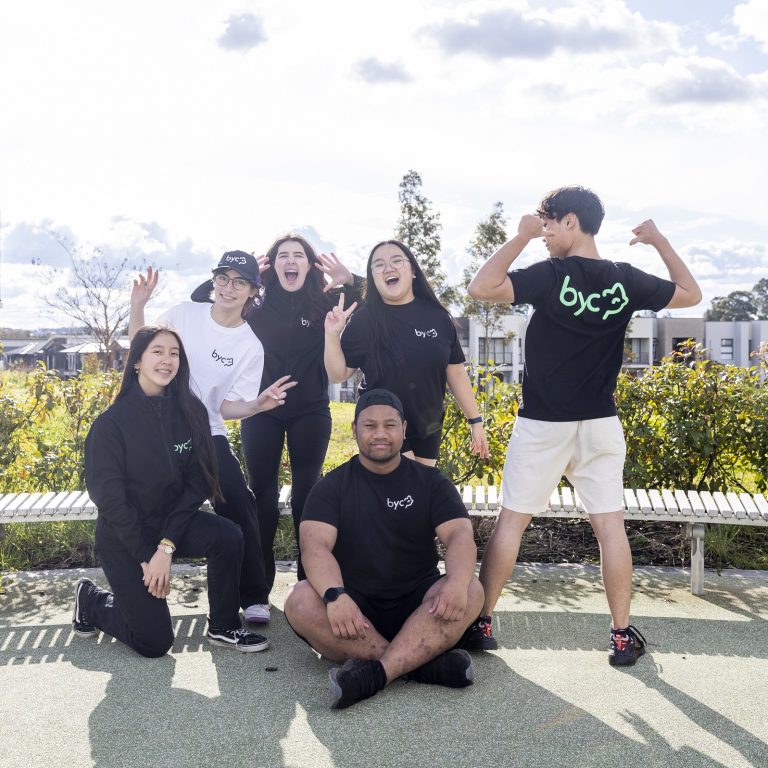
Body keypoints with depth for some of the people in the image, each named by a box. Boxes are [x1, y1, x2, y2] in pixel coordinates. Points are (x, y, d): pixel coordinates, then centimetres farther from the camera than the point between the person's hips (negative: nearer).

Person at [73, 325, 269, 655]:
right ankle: (91, 599, 24)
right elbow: (110, 498, -16)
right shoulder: (112, 422, -17)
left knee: (228, 536, -27)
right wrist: (147, 557, -16)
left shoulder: (191, 412, -6)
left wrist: (167, 546, -18)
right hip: (123, 536, -4)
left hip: (172, 519, 4)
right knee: (154, 642, -3)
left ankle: (223, 627, -6)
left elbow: (197, 484, -8)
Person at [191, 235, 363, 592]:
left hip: (311, 411, -1)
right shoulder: (257, 305, 1)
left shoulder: (326, 303, -2)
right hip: (261, 411, 1)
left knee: (306, 493, 4)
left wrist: (350, 281, -22)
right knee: (263, 493, 4)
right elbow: (199, 299, 3)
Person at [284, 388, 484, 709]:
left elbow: (459, 534, -8)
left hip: (416, 606, 1)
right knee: (301, 604, -31)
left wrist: (457, 581, -31)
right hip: (352, 608, 0)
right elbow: (315, 545, -12)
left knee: (471, 591, -27)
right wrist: (335, 595, -33)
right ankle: (424, 662, -31)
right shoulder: (332, 486, 4)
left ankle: (374, 673, -38)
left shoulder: (431, 482, 7)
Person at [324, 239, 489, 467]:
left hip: (429, 429, 4)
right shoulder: (364, 320, -10)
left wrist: (475, 421, 5)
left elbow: (456, 372, 3)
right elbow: (338, 374, -7)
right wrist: (332, 335, -22)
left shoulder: (436, 316, -3)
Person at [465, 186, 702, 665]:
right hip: (601, 424, 3)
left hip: (543, 423, -3)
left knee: (512, 520, 7)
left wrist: (521, 237, -11)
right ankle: (623, 635, 11)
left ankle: (481, 623, 13)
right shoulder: (626, 280, 1)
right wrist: (659, 241, 19)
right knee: (610, 524, 6)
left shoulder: (550, 276, -13)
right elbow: (691, 294, 15)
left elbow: (481, 287, -19)